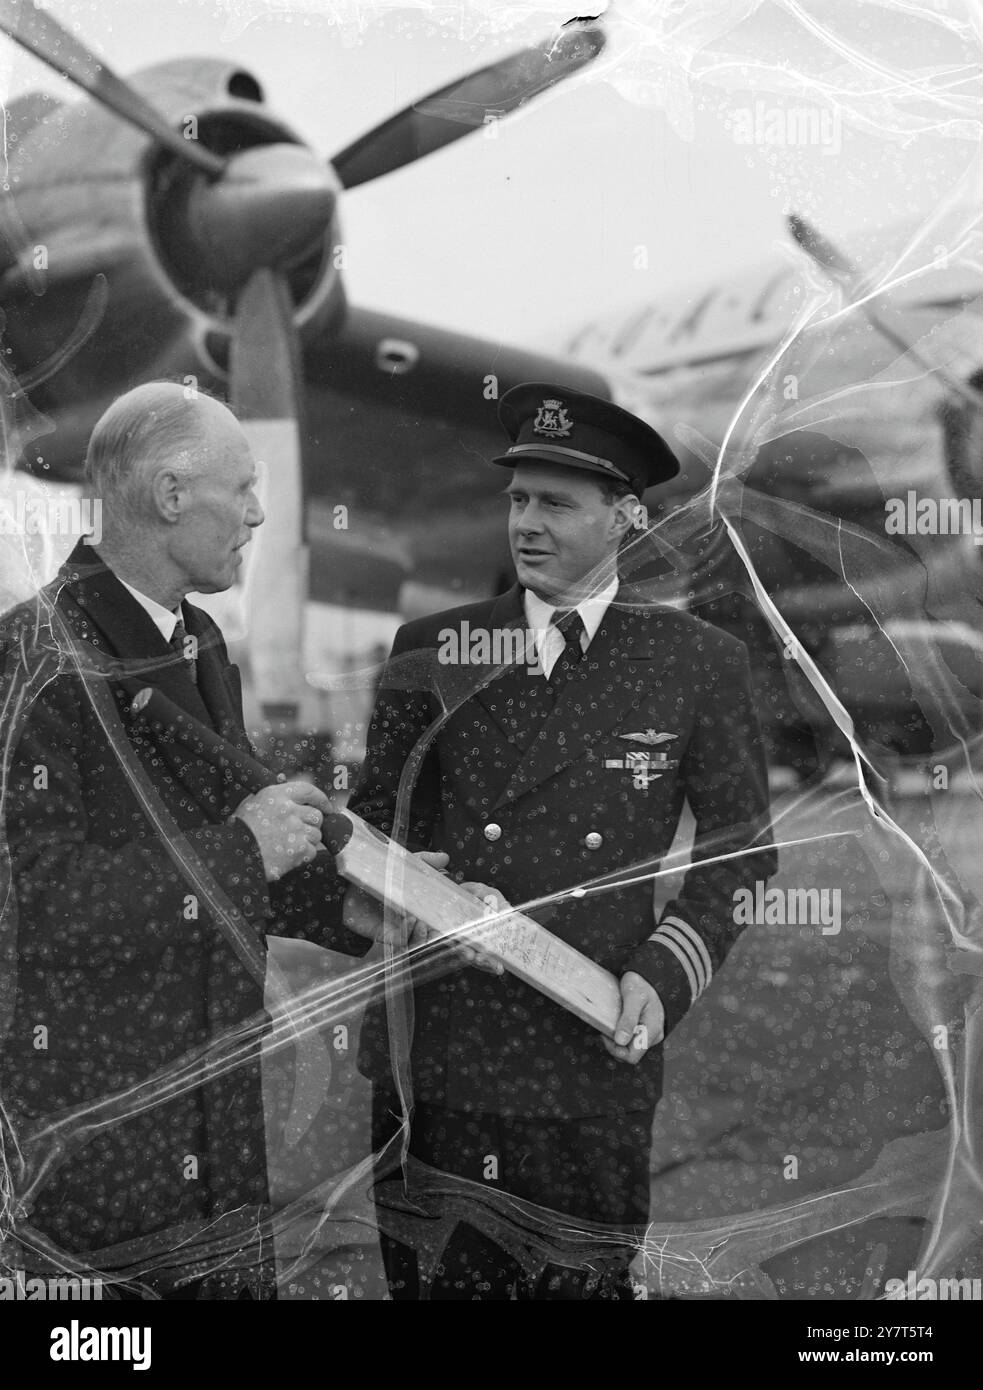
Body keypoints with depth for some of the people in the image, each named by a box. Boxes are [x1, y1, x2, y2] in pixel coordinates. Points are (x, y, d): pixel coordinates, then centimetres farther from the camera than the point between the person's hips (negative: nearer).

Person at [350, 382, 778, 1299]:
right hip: (431, 1059, 1)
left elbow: (742, 848, 8)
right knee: (428, 1280, 11)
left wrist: (666, 974, -5)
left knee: (586, 1285, 9)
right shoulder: (432, 648, 6)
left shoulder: (699, 664, 3)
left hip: (595, 1061, -1)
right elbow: (377, 814, 11)